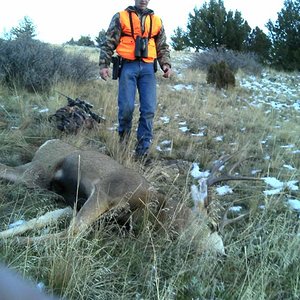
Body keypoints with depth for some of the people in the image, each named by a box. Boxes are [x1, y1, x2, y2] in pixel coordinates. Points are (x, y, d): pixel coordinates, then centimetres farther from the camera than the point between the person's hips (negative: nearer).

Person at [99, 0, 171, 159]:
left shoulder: (156, 21, 15)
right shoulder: (121, 17, 7)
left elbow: (163, 47, 19)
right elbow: (108, 43, 4)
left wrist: (166, 64, 4)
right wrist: (103, 64, -5)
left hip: (147, 67, 2)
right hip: (128, 66, -2)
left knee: (148, 109, -5)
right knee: (126, 106, -7)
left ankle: (143, 148, 2)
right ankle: (123, 135, 21)